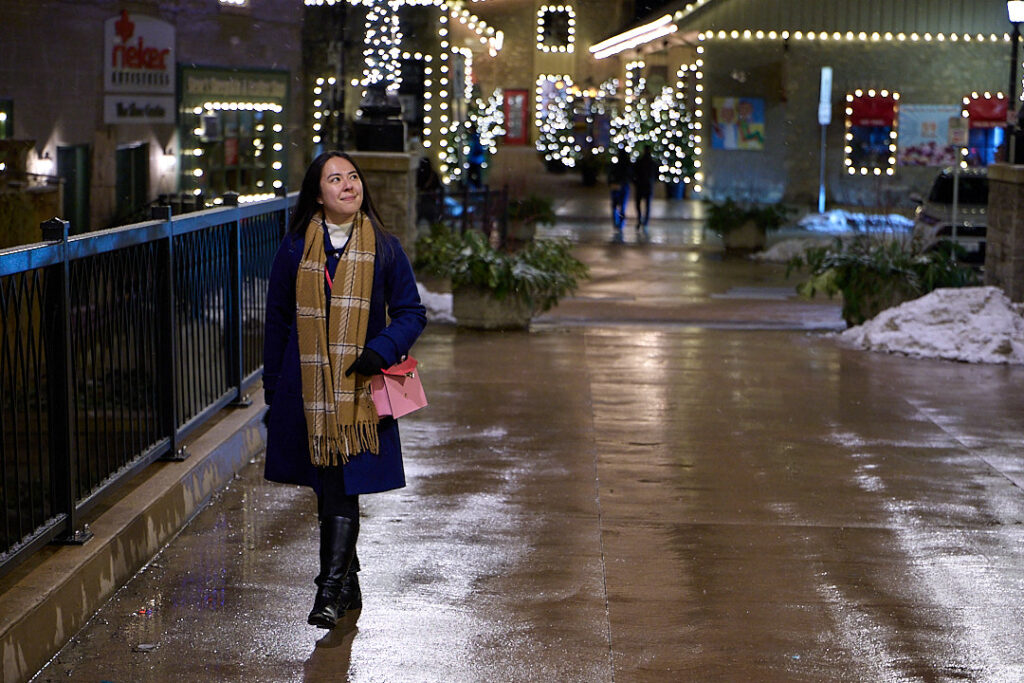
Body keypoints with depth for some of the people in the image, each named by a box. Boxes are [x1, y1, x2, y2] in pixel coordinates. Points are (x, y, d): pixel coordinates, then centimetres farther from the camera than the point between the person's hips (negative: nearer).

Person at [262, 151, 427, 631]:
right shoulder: (295, 249, 6)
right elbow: (278, 321, 11)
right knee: (329, 488, 10)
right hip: (307, 388, 2)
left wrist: (382, 350, -14)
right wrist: (273, 392, 9)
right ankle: (348, 585, 25)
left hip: (359, 390, -2)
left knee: (342, 488, -9)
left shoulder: (383, 248, 3)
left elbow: (411, 313, 5)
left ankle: (330, 589, -9)